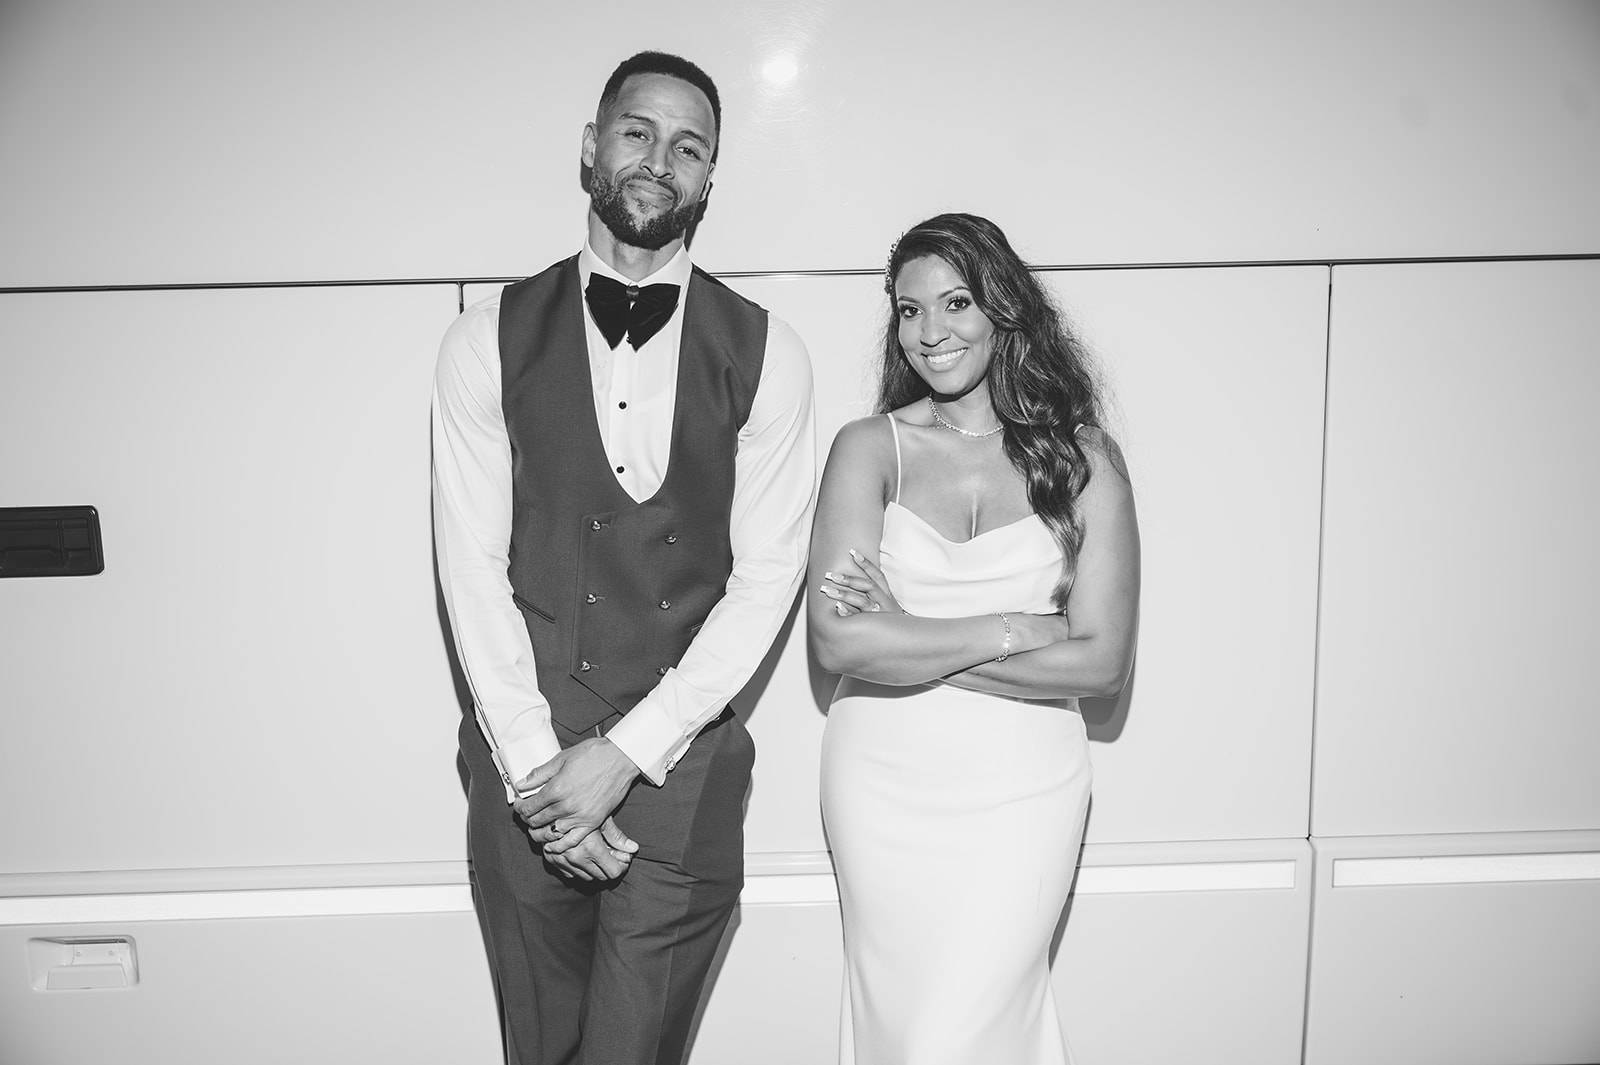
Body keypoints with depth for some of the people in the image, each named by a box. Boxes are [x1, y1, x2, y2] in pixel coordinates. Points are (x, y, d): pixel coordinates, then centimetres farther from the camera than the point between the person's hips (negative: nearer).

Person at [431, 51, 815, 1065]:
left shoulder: (765, 354, -1)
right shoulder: (489, 341, 1)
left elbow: (766, 577, -5)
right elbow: (473, 565, -2)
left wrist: (624, 753, -11)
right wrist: (536, 764, -10)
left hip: (683, 763, -1)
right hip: (524, 762, 1)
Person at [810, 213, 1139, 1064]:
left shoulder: (1081, 457, -2)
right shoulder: (868, 448, -3)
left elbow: (1103, 661, -9)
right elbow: (838, 641, -14)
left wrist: (911, 643, -13)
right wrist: (1009, 630, -15)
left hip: (1023, 791, -1)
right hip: (882, 783, 1)